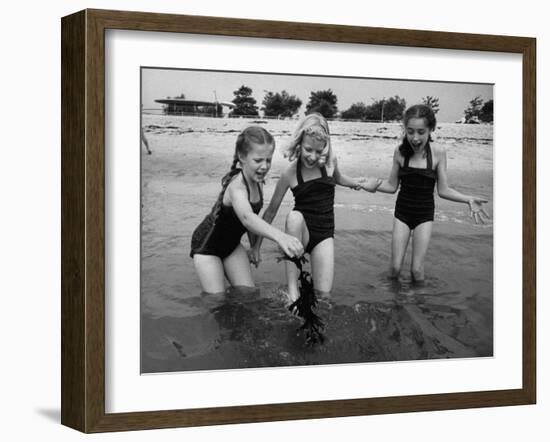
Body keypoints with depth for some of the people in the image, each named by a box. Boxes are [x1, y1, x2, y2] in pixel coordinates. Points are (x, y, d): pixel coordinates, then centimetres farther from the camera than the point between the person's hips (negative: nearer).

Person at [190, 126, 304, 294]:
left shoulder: (257, 181, -12)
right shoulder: (237, 187, -38)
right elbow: (246, 217, -59)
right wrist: (279, 236, -75)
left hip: (231, 243, 7)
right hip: (207, 245, -7)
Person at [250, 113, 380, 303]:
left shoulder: (330, 162, -6)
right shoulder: (290, 173, -14)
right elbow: (271, 211, -6)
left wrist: (359, 184, 9)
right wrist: (256, 246, -4)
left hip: (324, 233, 2)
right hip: (300, 231, -2)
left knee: (324, 292, -17)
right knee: (295, 216, -40)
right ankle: (292, 288, -34)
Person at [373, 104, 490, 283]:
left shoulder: (438, 153, -13)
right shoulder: (400, 151, -9)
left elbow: (443, 190, -6)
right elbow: (392, 186, 1)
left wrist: (469, 199, -19)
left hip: (424, 214, -1)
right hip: (402, 212, 1)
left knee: (417, 270, -5)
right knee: (395, 267, -2)